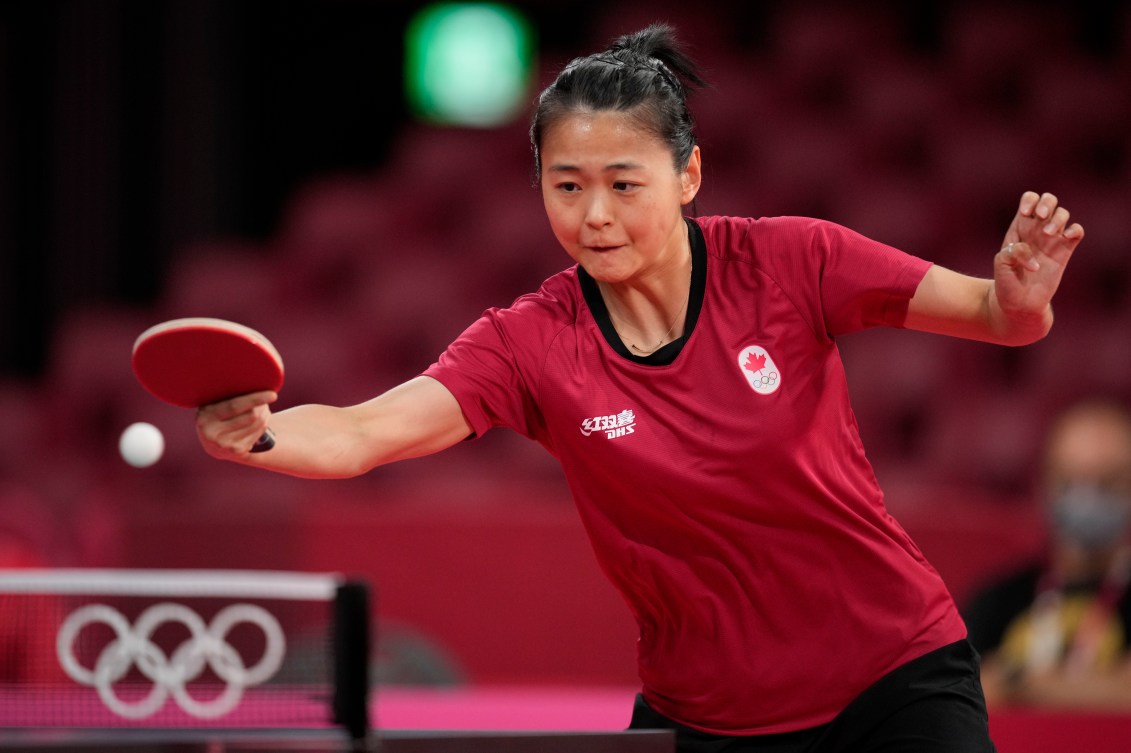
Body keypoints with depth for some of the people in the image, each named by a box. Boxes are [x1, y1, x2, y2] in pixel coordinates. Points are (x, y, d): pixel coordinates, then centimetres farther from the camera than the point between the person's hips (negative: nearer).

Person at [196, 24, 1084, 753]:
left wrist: (1018, 298, -33)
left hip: (897, 673, -1)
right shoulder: (530, 343, -11)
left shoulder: (787, 262, -13)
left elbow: (997, 317, -8)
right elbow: (357, 435, -23)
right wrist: (253, 435, -45)